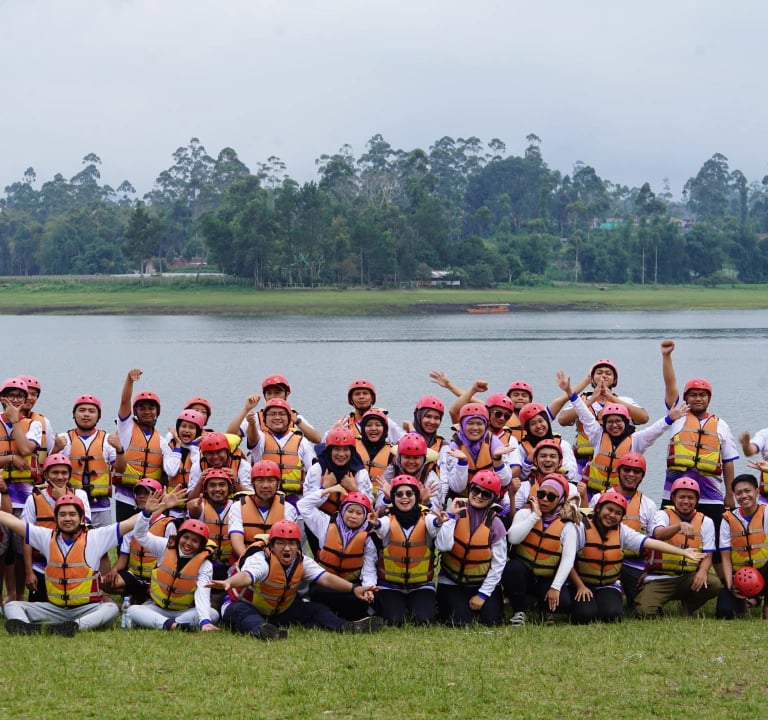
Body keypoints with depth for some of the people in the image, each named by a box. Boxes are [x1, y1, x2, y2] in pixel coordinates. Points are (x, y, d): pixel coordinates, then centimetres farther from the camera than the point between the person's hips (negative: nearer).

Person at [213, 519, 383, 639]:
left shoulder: (302, 562, -7)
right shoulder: (260, 559, -26)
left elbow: (325, 578, -19)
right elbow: (246, 575, -48)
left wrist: (354, 589, -35)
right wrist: (228, 583, -72)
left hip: (280, 611, 7)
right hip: (246, 606, -7)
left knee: (316, 609, -7)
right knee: (241, 612, -41)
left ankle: (347, 627, -31)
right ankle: (260, 630, -73)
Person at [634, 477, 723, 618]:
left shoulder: (706, 522, 8)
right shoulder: (663, 515, 0)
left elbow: (707, 556, 3)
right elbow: (658, 534, -24)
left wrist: (702, 571, -21)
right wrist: (680, 525, -44)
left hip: (688, 578, 3)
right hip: (659, 578, -3)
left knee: (714, 584, -27)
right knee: (645, 613, -27)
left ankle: (688, 604, 4)